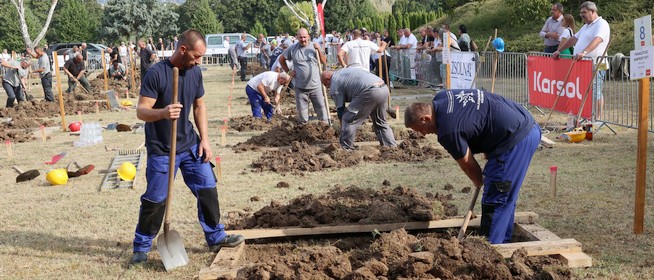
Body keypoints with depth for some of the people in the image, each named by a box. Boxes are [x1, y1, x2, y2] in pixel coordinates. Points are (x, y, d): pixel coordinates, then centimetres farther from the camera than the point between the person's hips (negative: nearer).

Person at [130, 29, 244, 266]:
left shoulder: (195, 72, 0)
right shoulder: (156, 73, -19)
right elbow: (141, 111, -21)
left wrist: (205, 139, 3)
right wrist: (162, 112, -42)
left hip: (190, 144, 6)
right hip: (161, 150, -6)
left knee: (207, 188, 6)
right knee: (154, 200, 2)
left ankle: (216, 237, 22)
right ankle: (141, 247, 20)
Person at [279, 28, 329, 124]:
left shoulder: (314, 47, 0)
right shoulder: (292, 48, -1)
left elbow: (324, 61, 2)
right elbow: (281, 59, 12)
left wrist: (319, 50, -12)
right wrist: (288, 71, 5)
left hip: (315, 86, 0)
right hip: (300, 87, 0)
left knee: (321, 107, 5)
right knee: (302, 110, 11)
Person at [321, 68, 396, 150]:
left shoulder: (334, 86, 8)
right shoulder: (343, 72, 33)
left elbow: (340, 110, 8)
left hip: (370, 92, -9)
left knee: (348, 120, 3)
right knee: (381, 123, 23)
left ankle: (345, 148, 5)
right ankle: (392, 147, 23)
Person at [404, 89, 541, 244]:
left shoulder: (448, 131, -19)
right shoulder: (441, 97, 7)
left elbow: (467, 164, -5)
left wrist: (479, 182, 16)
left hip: (516, 138, -10)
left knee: (494, 200, -6)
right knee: (505, 194, 18)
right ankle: (503, 242, 29)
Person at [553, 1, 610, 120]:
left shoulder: (601, 24, -7)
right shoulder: (586, 26, 24)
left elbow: (597, 40, -25)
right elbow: (573, 39, 28)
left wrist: (584, 52, -40)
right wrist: (559, 50, 19)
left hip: (595, 65, -9)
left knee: (595, 93, -8)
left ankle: (598, 119, -4)